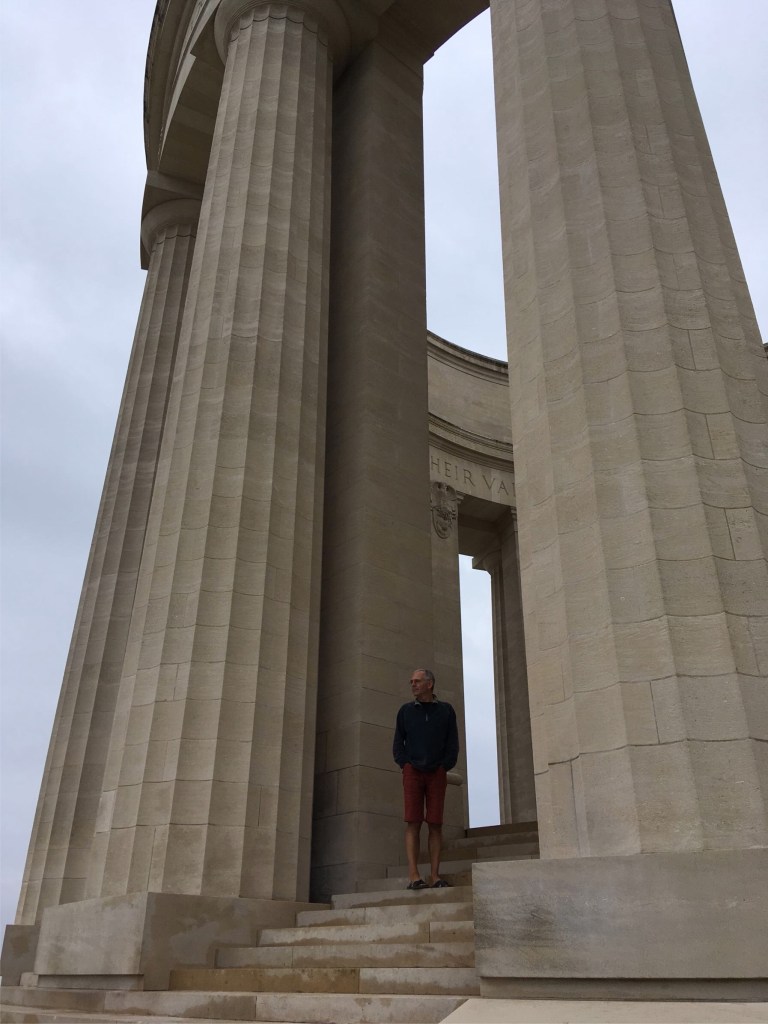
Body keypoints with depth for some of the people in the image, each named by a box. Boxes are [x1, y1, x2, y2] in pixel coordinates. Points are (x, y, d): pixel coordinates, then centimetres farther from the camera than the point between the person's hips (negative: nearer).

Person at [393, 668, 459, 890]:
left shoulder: (446, 710, 9)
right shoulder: (406, 710, 10)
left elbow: (453, 744, 8)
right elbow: (398, 743, 10)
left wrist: (444, 766, -3)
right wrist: (406, 764, -3)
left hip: (437, 773, 0)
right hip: (412, 772, 0)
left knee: (435, 824, -2)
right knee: (413, 823, -7)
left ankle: (435, 876, -1)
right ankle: (413, 875, -10)